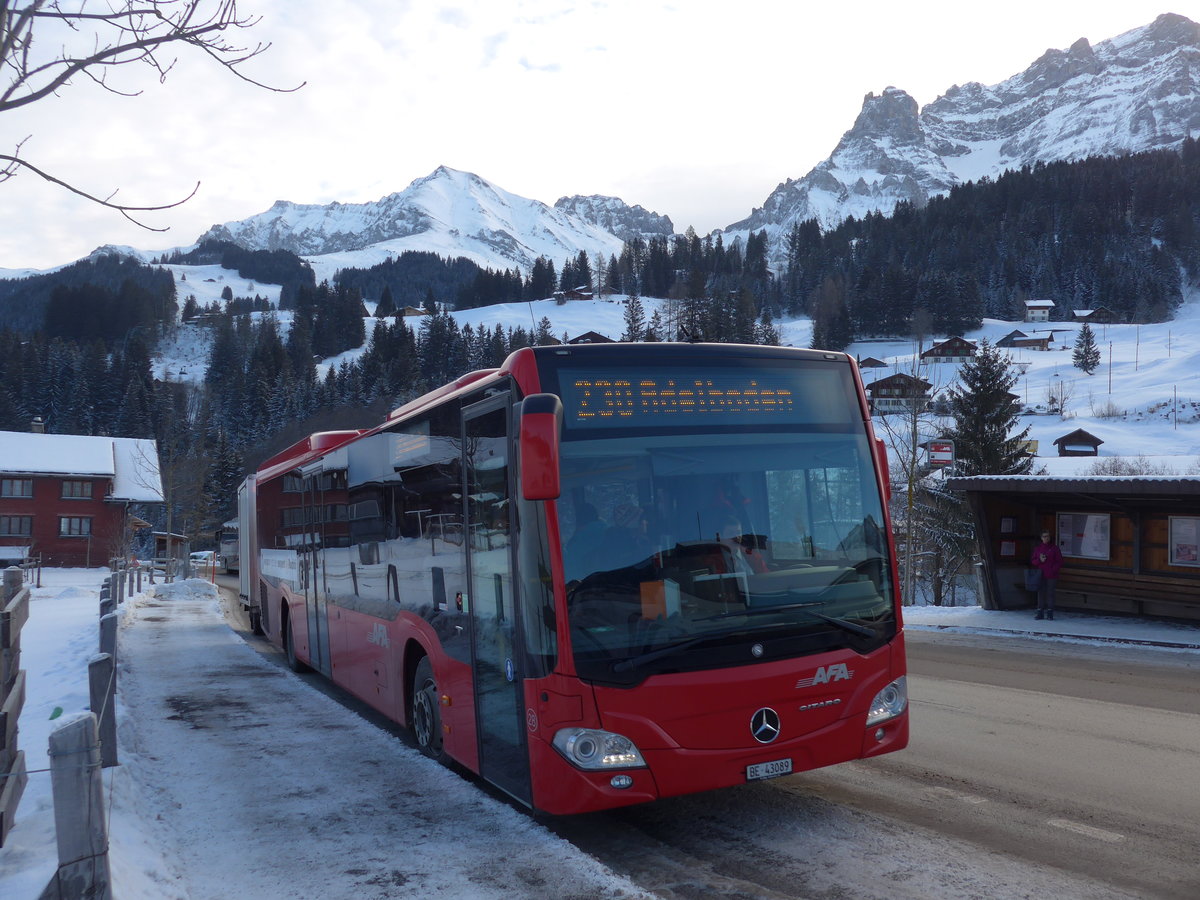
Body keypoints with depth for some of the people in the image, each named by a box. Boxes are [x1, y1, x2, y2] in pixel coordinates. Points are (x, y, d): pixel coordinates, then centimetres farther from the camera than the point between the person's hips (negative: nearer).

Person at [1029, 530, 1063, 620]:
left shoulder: (1054, 548, 3)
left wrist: (1053, 570, -10)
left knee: (1050, 594, -2)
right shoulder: (1037, 548, 11)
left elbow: (1059, 562, 2)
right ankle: (1040, 613, 7)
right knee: (1041, 593, 3)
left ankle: (1050, 613, 3)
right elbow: (1032, 561, 12)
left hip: (1051, 576, -2)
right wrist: (1039, 560, -8)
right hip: (1040, 575, 2)